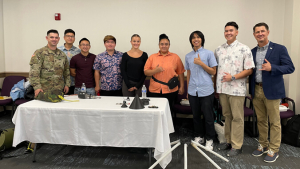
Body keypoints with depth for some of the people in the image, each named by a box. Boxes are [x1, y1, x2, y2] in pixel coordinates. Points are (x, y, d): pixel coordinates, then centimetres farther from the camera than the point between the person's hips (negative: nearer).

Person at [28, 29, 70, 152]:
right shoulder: (39, 53, -4)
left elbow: (66, 71, 20)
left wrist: (67, 84, 10)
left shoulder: (62, 55, 13)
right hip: (43, 91, -5)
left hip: (59, 91, 5)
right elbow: (34, 71, -12)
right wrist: (37, 87, -20)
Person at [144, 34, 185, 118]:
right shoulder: (152, 57, 8)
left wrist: (182, 87, 5)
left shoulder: (175, 57, 6)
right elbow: (146, 72, 5)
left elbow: (180, 73, 7)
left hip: (170, 91, -1)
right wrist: (155, 71, -13)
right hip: (154, 91, 1)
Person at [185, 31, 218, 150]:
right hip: (193, 91, 4)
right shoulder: (188, 56, 11)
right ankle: (199, 136, 29)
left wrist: (201, 63, -14)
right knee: (196, 116, 13)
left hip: (206, 91, -3)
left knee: (208, 117, 3)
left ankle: (209, 139, 19)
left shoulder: (209, 53, -1)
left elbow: (213, 72, -3)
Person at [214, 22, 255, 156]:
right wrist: (215, 86, 11)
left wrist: (233, 77, -17)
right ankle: (229, 141, 28)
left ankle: (237, 146, 13)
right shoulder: (219, 50, 11)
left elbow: (249, 70, -7)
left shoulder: (244, 49, -4)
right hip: (222, 89, 5)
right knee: (227, 116, 15)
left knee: (237, 118, 3)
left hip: (236, 89, -5)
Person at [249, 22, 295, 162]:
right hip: (256, 91, 4)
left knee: (274, 122, 3)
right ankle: (263, 145, 28)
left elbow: (290, 67, -7)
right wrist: (251, 90, 9)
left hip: (271, 91, -4)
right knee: (261, 120, 14)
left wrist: (272, 68, -22)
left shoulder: (279, 49, -3)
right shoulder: (252, 52, 11)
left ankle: (273, 150, 16)